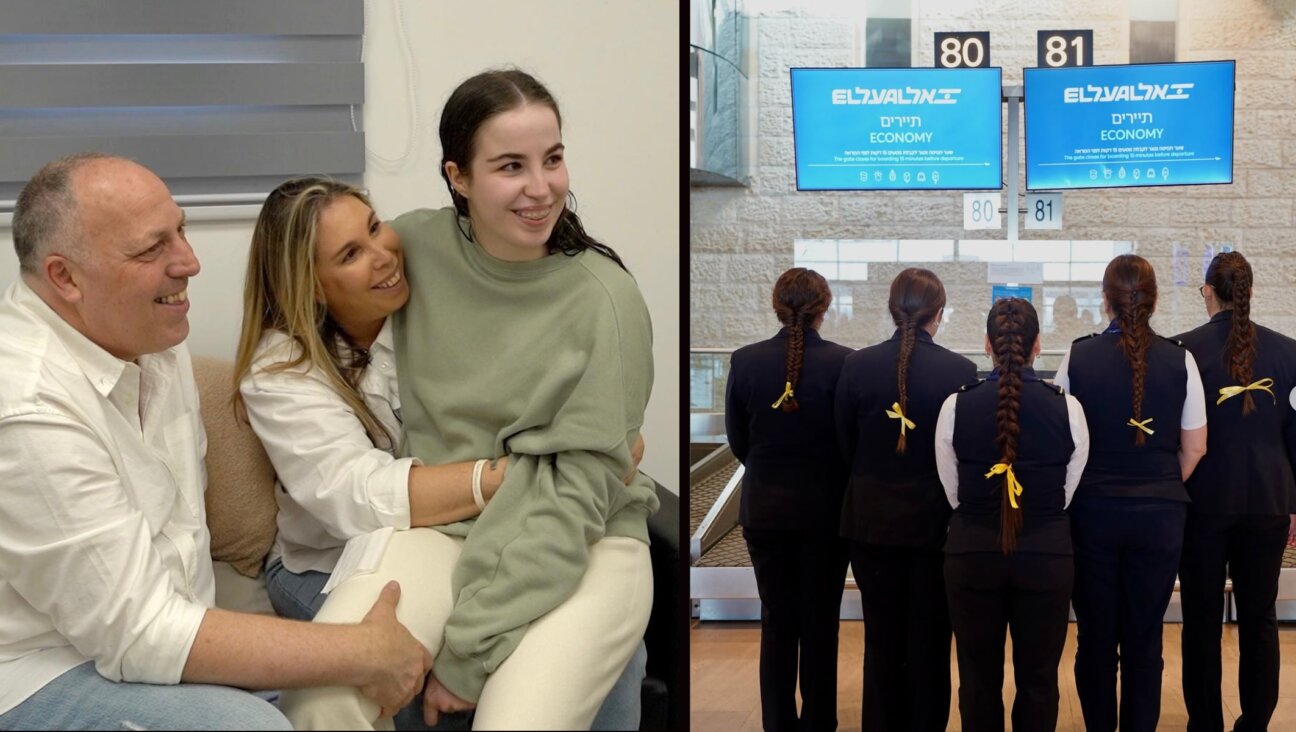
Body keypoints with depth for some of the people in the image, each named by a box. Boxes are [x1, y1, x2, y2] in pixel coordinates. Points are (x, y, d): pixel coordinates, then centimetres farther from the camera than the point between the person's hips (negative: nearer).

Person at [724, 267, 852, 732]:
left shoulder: (745, 361, -6)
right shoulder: (843, 363, -13)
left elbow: (738, 440, 3)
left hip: (764, 506, 2)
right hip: (825, 507, -2)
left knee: (776, 622, 11)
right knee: (821, 622, 9)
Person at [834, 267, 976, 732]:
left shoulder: (857, 366, -7)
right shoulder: (959, 371, -12)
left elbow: (844, 445, 2)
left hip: (872, 519, 2)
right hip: (935, 519, -2)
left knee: (881, 639, 12)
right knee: (929, 641, 9)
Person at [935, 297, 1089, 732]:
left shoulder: (956, 407, -9)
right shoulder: (1067, 408, -9)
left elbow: (953, 494, 2)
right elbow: (1067, 494, 2)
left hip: (972, 553, 0)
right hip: (1046, 554, 0)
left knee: (978, 678, 11)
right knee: (1039, 679, 11)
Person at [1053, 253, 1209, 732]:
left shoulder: (1078, 356, -8)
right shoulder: (1179, 360, -6)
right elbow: (1194, 448, 1)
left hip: (1092, 510, 0)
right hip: (1160, 514, 0)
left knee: (1095, 636, 11)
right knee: (1145, 639, 9)